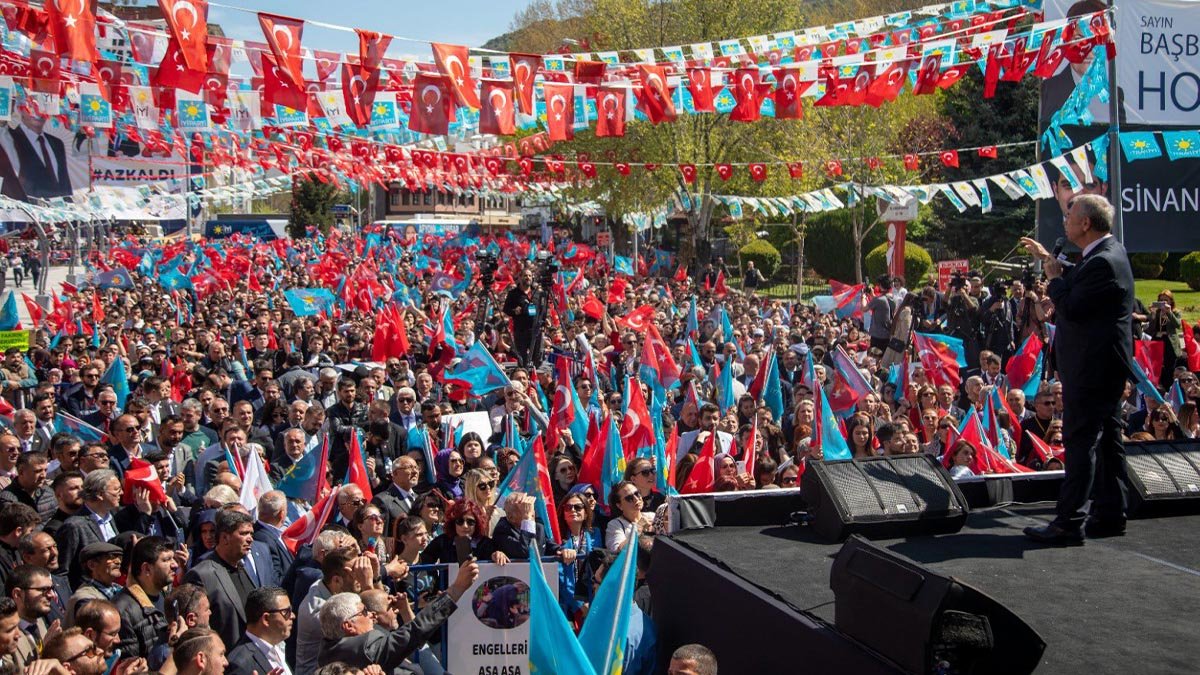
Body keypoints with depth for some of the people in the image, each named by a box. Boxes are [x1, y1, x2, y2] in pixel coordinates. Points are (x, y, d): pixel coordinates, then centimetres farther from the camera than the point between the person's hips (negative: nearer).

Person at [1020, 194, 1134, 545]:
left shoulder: (1103, 262, -21)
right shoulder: (1110, 253, 11)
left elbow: (1072, 307, -22)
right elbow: (1079, 284, 25)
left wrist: (1054, 278, -7)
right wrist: (1050, 261, 26)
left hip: (1092, 366, -11)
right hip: (1105, 362, 11)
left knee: (1080, 441, -9)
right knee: (1106, 440, 14)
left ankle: (1068, 523, -7)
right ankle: (1111, 515, 22)